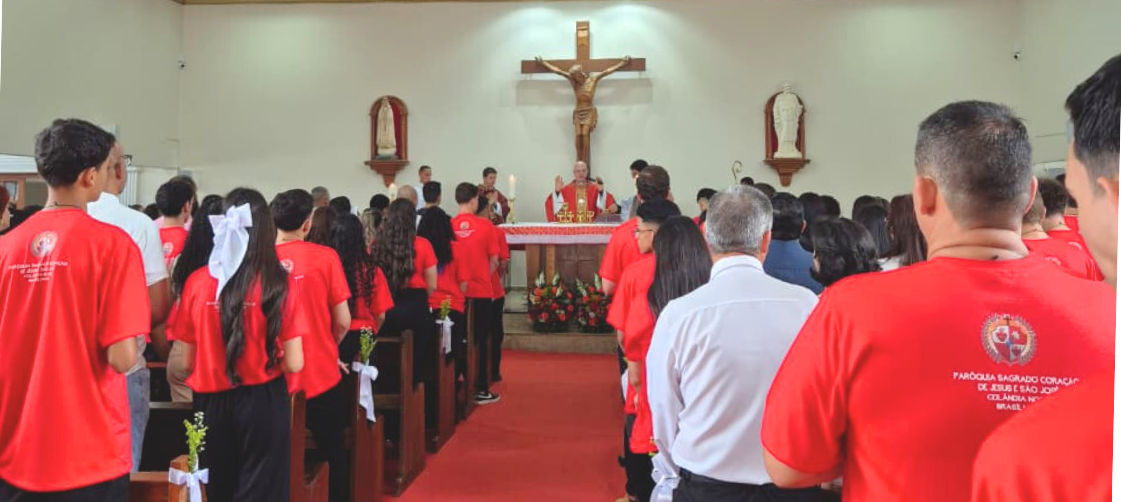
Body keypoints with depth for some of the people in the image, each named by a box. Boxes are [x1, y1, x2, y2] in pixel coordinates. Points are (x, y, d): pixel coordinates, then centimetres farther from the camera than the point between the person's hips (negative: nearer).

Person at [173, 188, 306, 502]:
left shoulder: (197, 282, -7)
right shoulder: (282, 284, -13)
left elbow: (184, 362, -1)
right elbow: (294, 364, -11)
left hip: (212, 404, 3)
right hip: (263, 403, -3)